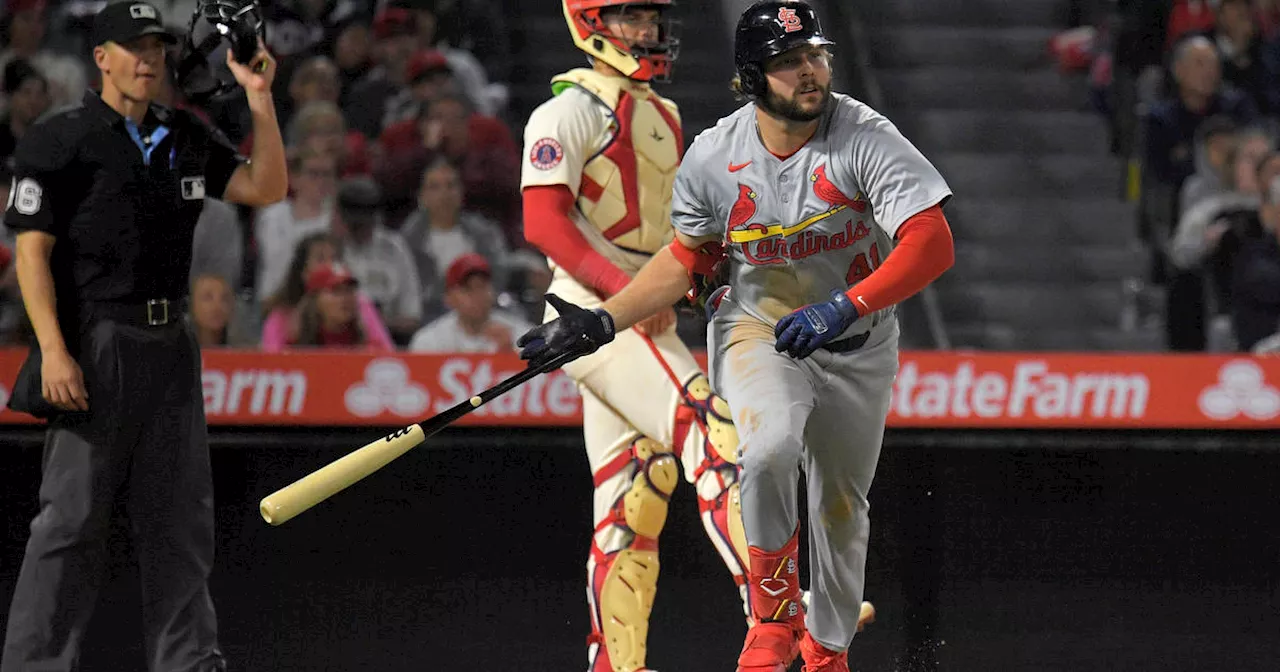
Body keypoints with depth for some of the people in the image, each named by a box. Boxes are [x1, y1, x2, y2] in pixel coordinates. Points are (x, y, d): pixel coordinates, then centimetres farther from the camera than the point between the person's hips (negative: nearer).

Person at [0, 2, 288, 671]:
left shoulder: (185, 137, 14)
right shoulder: (60, 139, -5)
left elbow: (265, 188, 9)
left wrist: (260, 98, -2)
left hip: (171, 345, 6)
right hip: (95, 346, -6)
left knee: (180, 513, 9)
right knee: (72, 515, -7)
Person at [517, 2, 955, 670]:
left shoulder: (866, 138, -22)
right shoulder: (715, 154, -13)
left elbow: (933, 244, -31)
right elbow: (687, 256, 4)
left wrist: (844, 308, -42)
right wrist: (601, 321, -5)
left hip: (856, 344, 1)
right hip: (755, 327, -1)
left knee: (841, 504, 13)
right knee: (770, 445, -31)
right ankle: (774, 615, -13)